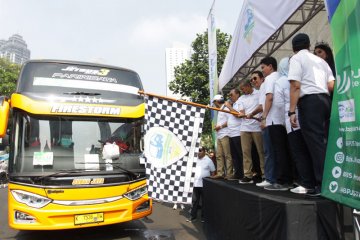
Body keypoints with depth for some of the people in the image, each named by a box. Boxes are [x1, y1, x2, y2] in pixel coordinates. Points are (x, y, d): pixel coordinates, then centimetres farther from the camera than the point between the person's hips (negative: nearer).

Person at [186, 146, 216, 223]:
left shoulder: (208, 160, -8)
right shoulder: (198, 159, 8)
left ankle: (204, 217, 17)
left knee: (204, 202, 5)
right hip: (196, 184, 5)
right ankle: (192, 216, 18)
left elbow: (213, 172, -3)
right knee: (194, 201, 9)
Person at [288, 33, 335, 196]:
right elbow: (332, 86, 16)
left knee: (315, 143, -8)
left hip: (309, 101, -7)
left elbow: (295, 86, -9)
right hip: (325, 99, 7)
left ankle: (323, 184, -8)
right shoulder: (320, 60, 25)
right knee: (324, 141, 10)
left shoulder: (296, 58, 4)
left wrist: (292, 111, -12)